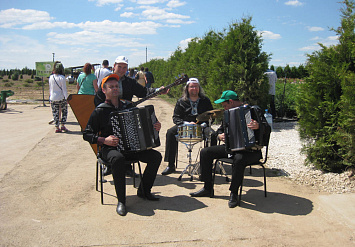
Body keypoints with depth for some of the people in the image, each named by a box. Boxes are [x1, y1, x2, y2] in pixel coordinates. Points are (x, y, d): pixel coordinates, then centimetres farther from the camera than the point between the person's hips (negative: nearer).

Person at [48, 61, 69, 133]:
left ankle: (57, 127, 8)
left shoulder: (51, 77, 3)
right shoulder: (62, 78, -11)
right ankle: (63, 125, 9)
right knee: (64, 111, 14)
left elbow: (50, 88, 12)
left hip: (53, 98, 4)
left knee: (55, 113, 8)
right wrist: (67, 98, -7)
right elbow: (64, 89, -11)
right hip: (61, 98, -4)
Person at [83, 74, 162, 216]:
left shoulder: (127, 107, 14)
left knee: (156, 156, -14)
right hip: (110, 148, -5)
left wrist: (155, 127, 2)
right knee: (118, 159, -39)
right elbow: (86, 134, 0)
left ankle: (143, 190, 5)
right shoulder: (100, 111, 0)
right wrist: (104, 140, -16)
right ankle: (121, 200, -22)